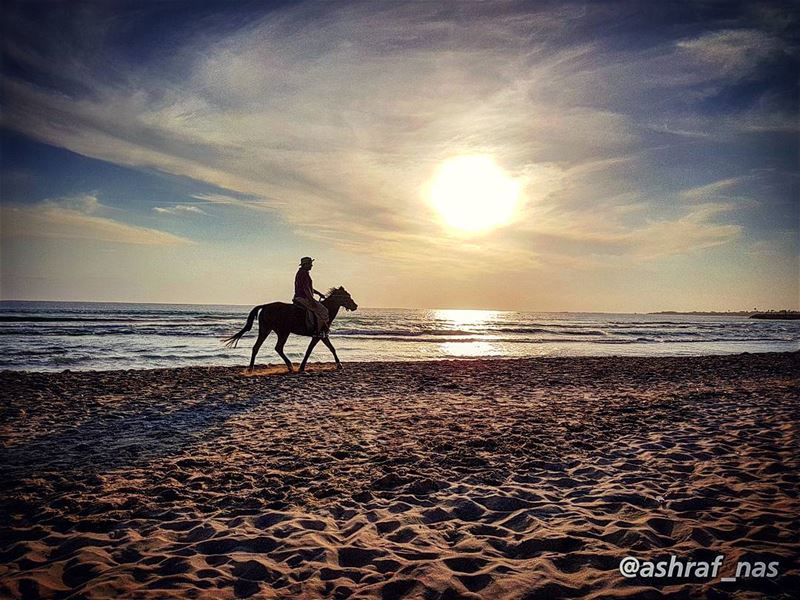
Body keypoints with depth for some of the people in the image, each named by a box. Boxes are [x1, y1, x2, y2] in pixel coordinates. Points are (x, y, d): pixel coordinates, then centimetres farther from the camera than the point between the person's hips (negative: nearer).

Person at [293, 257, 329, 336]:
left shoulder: (300, 273, 18)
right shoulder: (304, 274, -16)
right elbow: (306, 288, -23)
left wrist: (319, 293, 24)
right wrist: (312, 300, -24)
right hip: (304, 299, -11)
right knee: (322, 310, -13)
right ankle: (319, 331, -15)